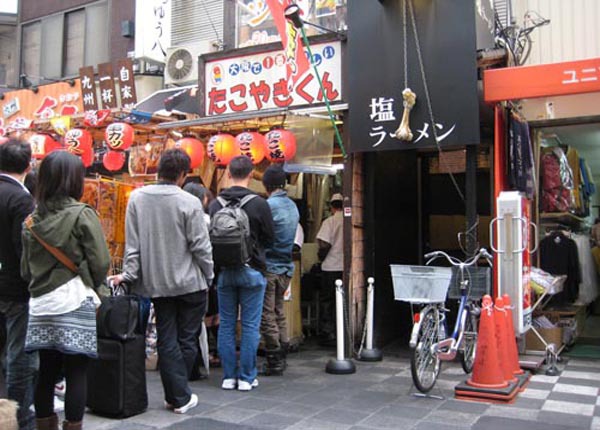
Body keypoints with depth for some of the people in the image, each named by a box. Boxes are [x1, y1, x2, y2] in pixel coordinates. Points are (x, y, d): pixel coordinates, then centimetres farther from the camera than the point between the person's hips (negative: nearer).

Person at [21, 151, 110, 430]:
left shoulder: (33, 218, 8)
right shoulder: (83, 215, -9)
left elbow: (25, 267, 10)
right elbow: (100, 262, -10)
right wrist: (95, 288, 8)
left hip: (40, 304, 6)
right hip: (75, 302, -5)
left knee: (46, 372, 14)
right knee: (76, 373, 2)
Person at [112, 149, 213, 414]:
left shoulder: (137, 198, -2)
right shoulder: (189, 202, -13)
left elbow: (132, 243, 0)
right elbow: (200, 246, -10)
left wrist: (129, 273, 5)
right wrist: (209, 276, 2)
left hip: (156, 283, 4)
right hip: (190, 283, -3)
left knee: (167, 341, 11)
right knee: (187, 340, 10)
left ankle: (177, 396, 15)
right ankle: (181, 396, 18)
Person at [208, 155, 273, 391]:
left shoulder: (215, 204, -2)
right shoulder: (259, 203, -11)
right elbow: (269, 239, -2)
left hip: (224, 271, 3)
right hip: (251, 271, -3)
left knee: (226, 325, 11)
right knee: (250, 326, 5)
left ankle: (229, 376, 17)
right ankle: (247, 377, 11)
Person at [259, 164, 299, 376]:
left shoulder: (269, 205, -15)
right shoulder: (293, 206, 9)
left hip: (269, 267, -8)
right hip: (286, 267, 8)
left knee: (267, 315, -1)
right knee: (279, 312, 16)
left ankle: (274, 362, 4)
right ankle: (281, 357, 22)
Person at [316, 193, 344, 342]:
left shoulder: (329, 222, -9)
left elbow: (324, 245, -14)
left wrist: (321, 257, 3)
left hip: (331, 267, -4)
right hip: (347, 267, 4)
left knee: (328, 300, 6)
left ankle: (328, 331, 6)